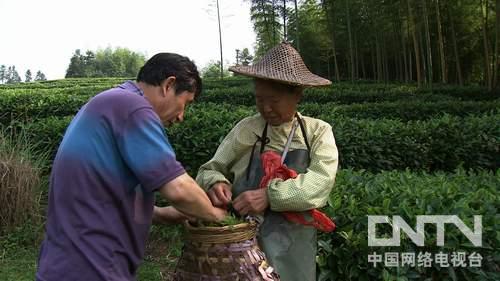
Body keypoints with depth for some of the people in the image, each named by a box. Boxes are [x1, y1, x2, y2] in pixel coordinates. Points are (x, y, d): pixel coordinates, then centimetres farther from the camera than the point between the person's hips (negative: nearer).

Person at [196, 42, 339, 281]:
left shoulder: (318, 132, -1)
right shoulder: (245, 129, 2)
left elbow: (321, 181, -15)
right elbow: (210, 170, 4)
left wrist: (270, 194, -26)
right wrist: (215, 183, -18)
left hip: (291, 247, 0)